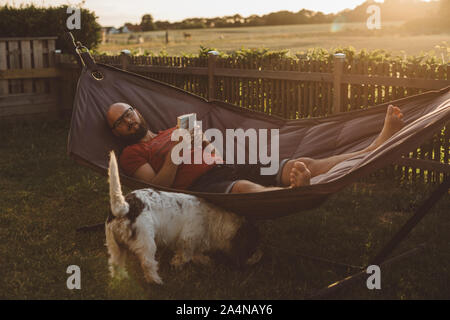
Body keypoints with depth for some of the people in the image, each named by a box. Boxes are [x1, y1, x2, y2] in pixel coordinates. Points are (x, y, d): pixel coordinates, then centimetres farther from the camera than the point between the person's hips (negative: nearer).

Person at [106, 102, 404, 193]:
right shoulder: (132, 154, 16)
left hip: (231, 164, 6)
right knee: (247, 188, -42)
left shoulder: (175, 130, 33)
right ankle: (298, 191, -73)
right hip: (203, 183, -6)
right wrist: (176, 152, -12)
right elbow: (157, 187, -2)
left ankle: (379, 144, -27)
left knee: (303, 165, -13)